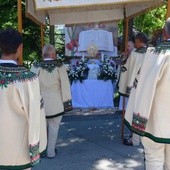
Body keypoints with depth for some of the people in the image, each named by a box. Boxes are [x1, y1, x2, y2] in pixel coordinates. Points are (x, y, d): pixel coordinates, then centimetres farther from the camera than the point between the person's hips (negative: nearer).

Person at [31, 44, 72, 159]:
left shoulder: (36, 67, -6)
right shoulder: (60, 67, -9)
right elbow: (65, 85, -8)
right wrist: (67, 102, 1)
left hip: (40, 103, 1)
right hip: (56, 104, -1)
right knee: (53, 127, 11)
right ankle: (51, 152, 19)